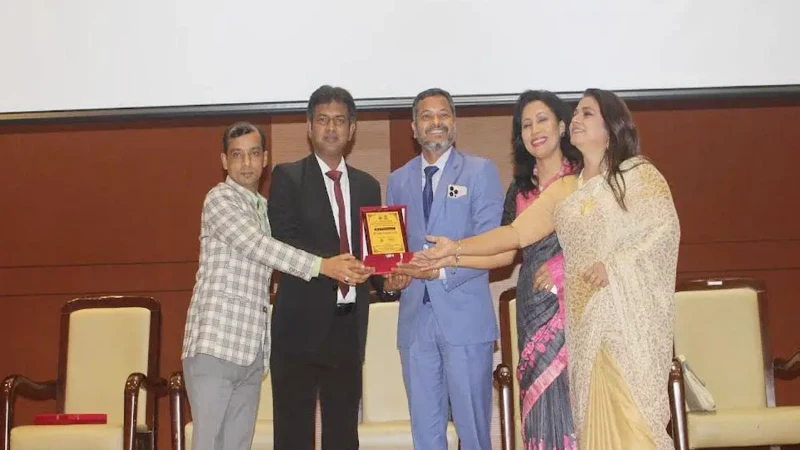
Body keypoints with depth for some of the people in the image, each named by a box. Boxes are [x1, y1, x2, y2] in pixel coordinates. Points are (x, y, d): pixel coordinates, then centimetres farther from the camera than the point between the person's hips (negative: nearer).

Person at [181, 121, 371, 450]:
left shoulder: (264, 207, 19)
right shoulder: (220, 198, -5)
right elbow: (258, 247, -18)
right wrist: (323, 266, -25)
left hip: (252, 348, 7)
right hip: (216, 343, -7)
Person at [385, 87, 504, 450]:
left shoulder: (481, 171, 1)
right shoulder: (398, 180, 14)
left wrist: (442, 270, -19)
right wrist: (392, 272, -8)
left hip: (465, 316, -4)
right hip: (415, 317, 4)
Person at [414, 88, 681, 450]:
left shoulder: (639, 173, 2)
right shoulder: (563, 191, 14)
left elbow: (666, 228, -6)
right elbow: (515, 232, 6)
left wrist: (614, 264, -17)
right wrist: (457, 249, -4)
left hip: (631, 313, -4)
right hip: (588, 317, 4)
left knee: (633, 411, -7)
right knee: (598, 412, 4)